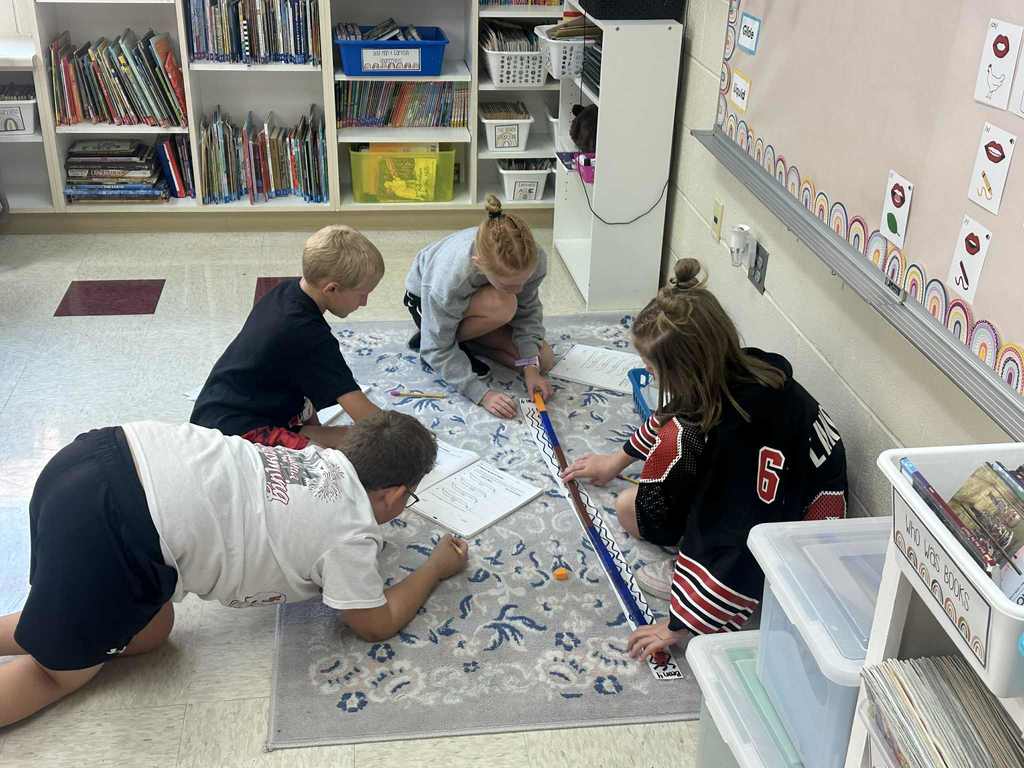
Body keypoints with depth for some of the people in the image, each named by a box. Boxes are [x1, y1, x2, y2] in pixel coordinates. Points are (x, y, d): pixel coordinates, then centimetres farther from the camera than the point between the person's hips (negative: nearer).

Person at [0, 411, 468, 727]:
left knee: (146, 636, 23)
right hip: (112, 525, -8)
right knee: (63, 669, 13)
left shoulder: (324, 459, 18)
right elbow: (377, 624, 12)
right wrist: (437, 567, 23)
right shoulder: (351, 535, -1)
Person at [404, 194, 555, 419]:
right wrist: (483, 394, -36)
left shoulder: (533, 259, -34)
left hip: (478, 300, 5)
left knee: (543, 360, -7)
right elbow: (438, 350, -31)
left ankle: (462, 340, 7)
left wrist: (530, 369, -25)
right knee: (503, 306, -36)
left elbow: (528, 310, -15)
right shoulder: (449, 278, -44)